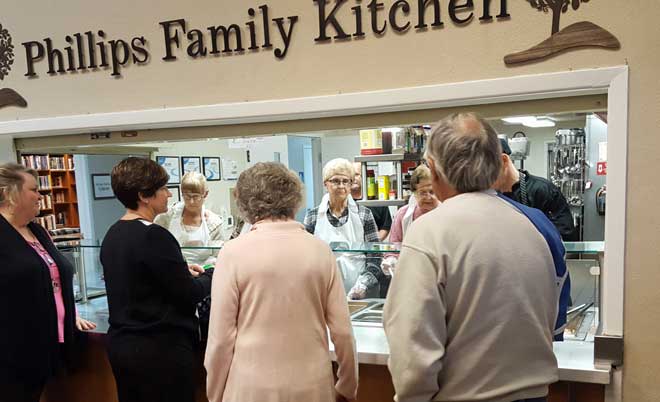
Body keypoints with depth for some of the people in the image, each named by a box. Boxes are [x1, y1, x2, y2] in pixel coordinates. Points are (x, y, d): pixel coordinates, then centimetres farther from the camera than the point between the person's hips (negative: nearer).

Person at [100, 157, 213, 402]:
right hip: (161, 349, -8)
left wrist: (182, 272, 12)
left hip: (120, 344, 8)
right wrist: (212, 274, 2)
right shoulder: (153, 236, -21)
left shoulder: (112, 234, 4)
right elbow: (189, 294, -16)